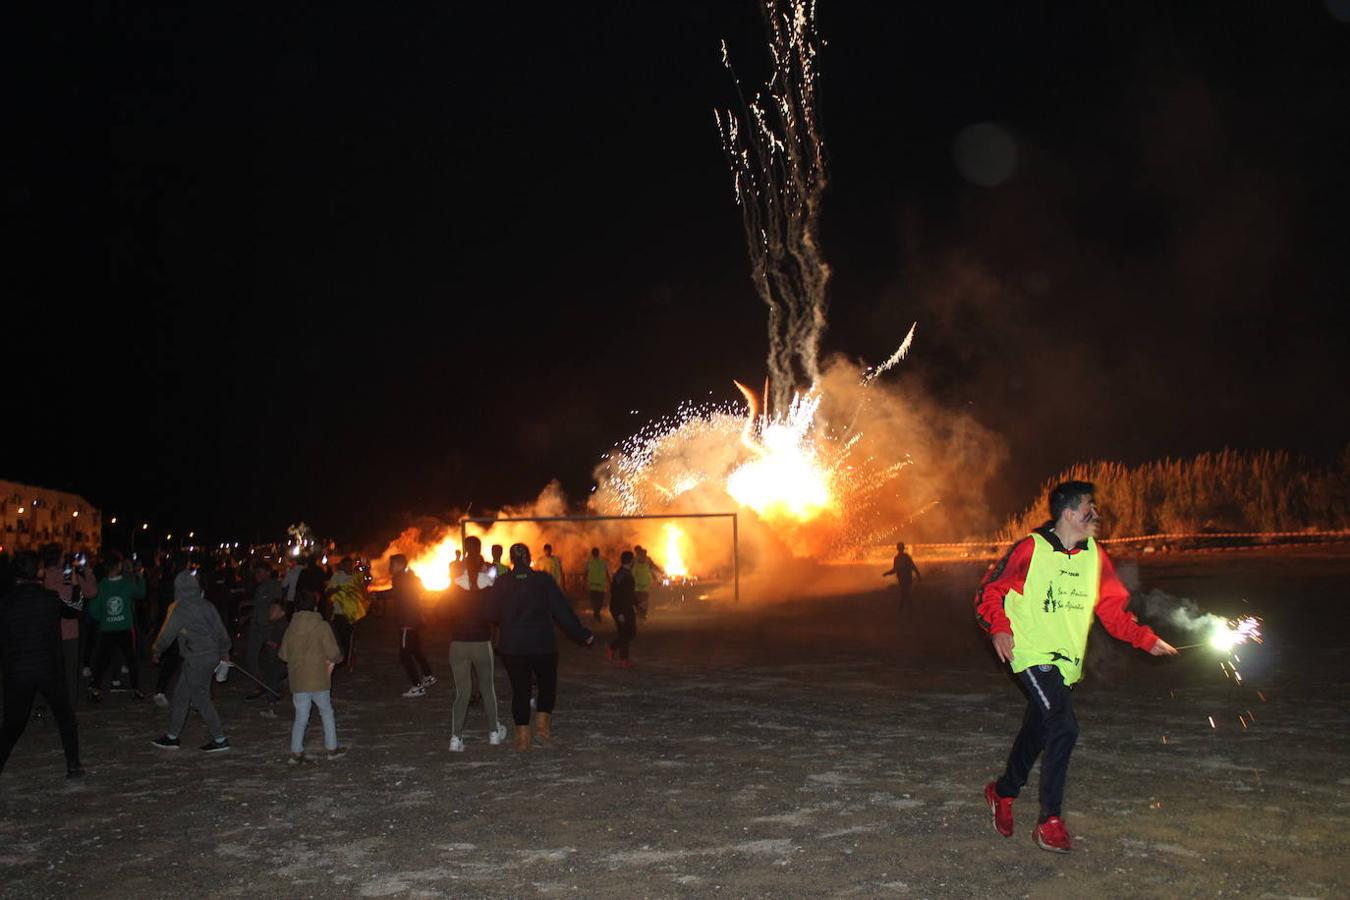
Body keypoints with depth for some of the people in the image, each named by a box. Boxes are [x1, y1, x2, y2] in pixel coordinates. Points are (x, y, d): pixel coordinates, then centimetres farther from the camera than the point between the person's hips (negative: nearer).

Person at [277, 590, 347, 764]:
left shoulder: (291, 628, 1)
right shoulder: (322, 626, -9)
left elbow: (283, 654, 7)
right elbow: (333, 652, -12)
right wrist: (335, 659, 10)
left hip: (297, 681, 3)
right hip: (319, 679, -3)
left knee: (300, 717, 10)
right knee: (326, 712, 14)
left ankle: (296, 752, 6)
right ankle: (332, 748, 19)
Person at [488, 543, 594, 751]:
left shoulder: (501, 584, -3)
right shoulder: (544, 581, -6)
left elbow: (493, 616, 4)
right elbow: (563, 611, -6)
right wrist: (582, 634, 0)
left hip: (512, 648, 1)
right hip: (543, 646, -1)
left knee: (520, 689, 9)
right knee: (548, 685, 18)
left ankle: (522, 735, 8)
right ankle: (543, 723, 6)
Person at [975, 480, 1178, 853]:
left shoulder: (1094, 555, 7)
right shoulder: (1031, 549, -11)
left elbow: (1111, 608, 13)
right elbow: (990, 590, -6)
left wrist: (1147, 639, 3)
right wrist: (1000, 628, -20)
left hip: (1068, 661, 7)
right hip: (1033, 655, -7)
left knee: (1038, 731, 16)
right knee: (1064, 727, -18)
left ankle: (1003, 793, 40)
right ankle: (1050, 822, -7)